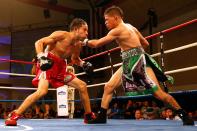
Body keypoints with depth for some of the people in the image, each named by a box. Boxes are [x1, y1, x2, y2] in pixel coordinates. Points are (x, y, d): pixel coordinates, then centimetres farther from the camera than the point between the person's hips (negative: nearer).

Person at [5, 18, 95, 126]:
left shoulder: (78, 44, 5)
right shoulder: (61, 35, -15)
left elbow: (75, 59, 24)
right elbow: (39, 42, -15)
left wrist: (83, 64, 4)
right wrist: (41, 57, -31)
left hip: (60, 67, 8)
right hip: (47, 64, -7)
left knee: (82, 86, 4)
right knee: (42, 91, -29)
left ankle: (89, 116, 17)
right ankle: (14, 116, -17)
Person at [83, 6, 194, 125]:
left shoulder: (117, 30, -11)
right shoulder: (130, 27, 15)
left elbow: (97, 44, -8)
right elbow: (146, 43, 19)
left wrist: (85, 41, 9)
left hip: (140, 63, -10)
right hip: (129, 64, 10)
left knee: (158, 93, -7)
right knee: (108, 87, 4)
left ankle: (185, 115, 6)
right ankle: (102, 117, 12)